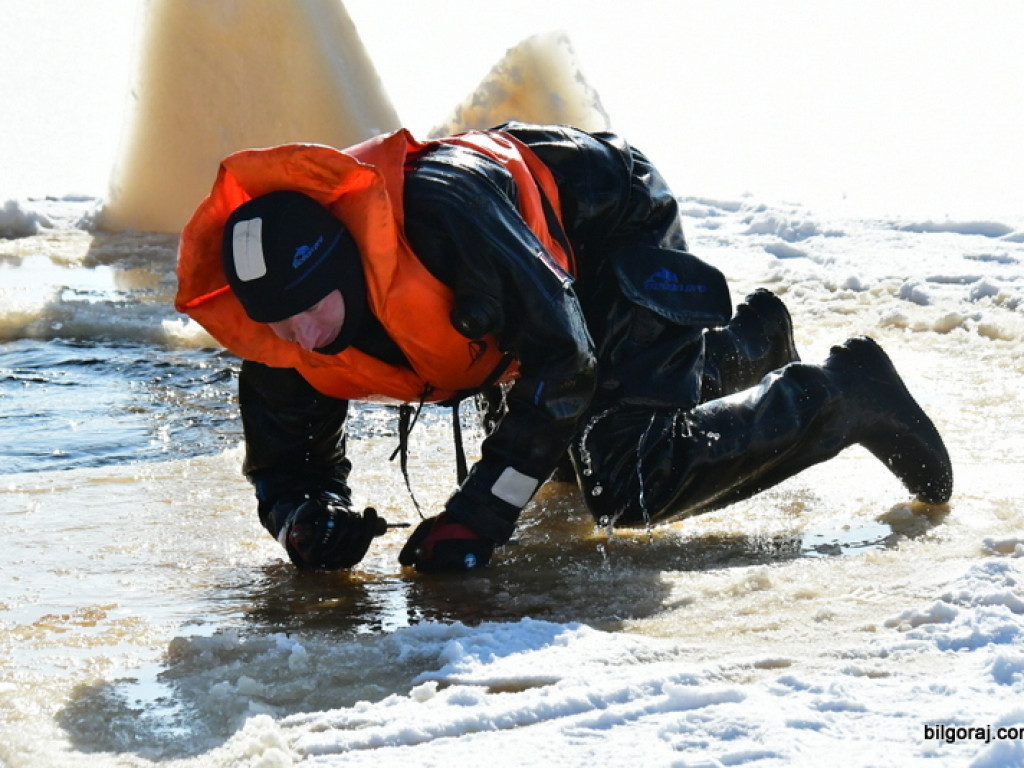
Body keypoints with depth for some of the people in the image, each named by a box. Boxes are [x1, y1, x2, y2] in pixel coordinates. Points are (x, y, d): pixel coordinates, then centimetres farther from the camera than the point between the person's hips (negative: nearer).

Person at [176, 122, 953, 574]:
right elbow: (286, 464, -12)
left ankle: (842, 394, -2)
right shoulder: (281, 336, -23)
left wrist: (479, 515, -43)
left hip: (616, 228, -8)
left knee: (631, 485, -21)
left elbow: (560, 358, -39)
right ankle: (746, 347, 44)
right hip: (543, 271, 8)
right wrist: (310, 521, -37)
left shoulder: (443, 214, -44)